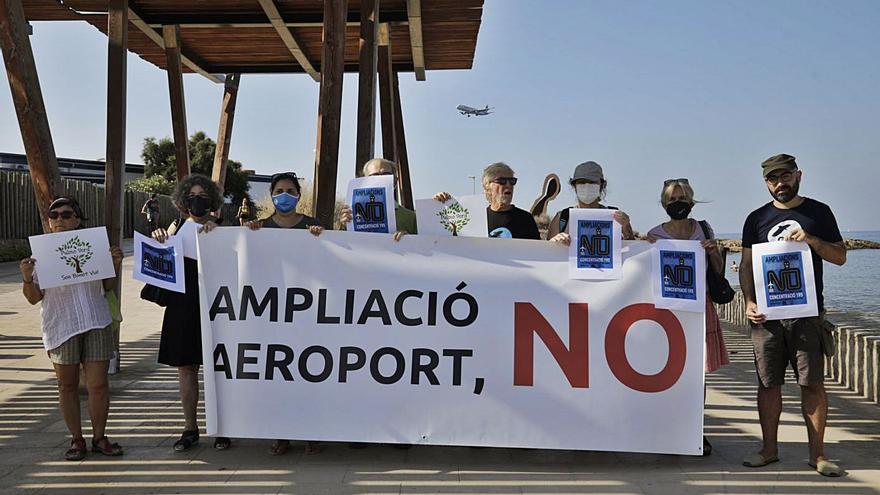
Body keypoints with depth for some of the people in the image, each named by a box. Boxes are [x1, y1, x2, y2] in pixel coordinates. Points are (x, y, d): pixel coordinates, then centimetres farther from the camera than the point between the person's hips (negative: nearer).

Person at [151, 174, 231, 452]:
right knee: (185, 367, 9)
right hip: (182, 305, 4)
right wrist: (159, 242, -6)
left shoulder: (219, 228, 0)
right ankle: (190, 428, 21)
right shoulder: (177, 226, 10)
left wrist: (215, 233, -23)